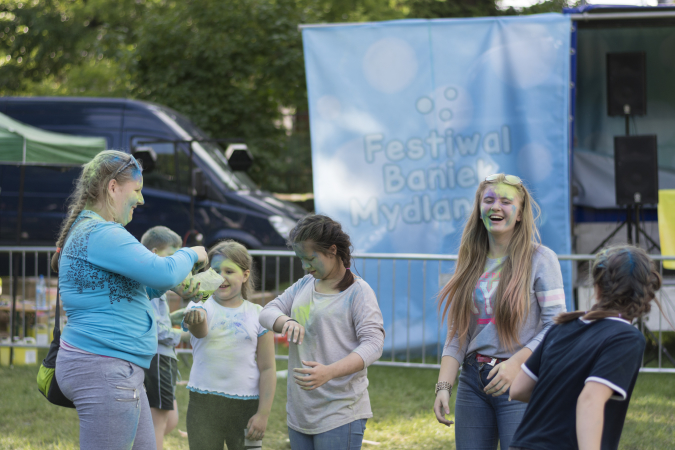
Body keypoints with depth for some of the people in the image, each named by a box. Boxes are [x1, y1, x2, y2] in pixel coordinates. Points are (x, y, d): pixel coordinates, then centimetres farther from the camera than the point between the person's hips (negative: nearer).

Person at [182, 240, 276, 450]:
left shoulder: (257, 314, 5)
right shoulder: (202, 307, 3)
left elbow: (268, 369, 4)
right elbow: (200, 331, -21)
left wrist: (263, 413, -4)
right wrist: (195, 320, -46)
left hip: (246, 405, 0)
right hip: (204, 403, 0)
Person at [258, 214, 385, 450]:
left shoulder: (358, 292, -8)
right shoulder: (304, 285, 14)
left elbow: (373, 344, -17)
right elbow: (268, 312, 9)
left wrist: (329, 371, -32)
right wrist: (288, 322, -17)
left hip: (340, 414, -7)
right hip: (300, 411, 7)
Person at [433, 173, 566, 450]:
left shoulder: (539, 259, -2)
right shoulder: (471, 262, 13)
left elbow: (556, 324, -8)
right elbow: (457, 334, 11)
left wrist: (516, 362, -18)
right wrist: (444, 386, 0)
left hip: (521, 382, -5)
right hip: (473, 381, 5)